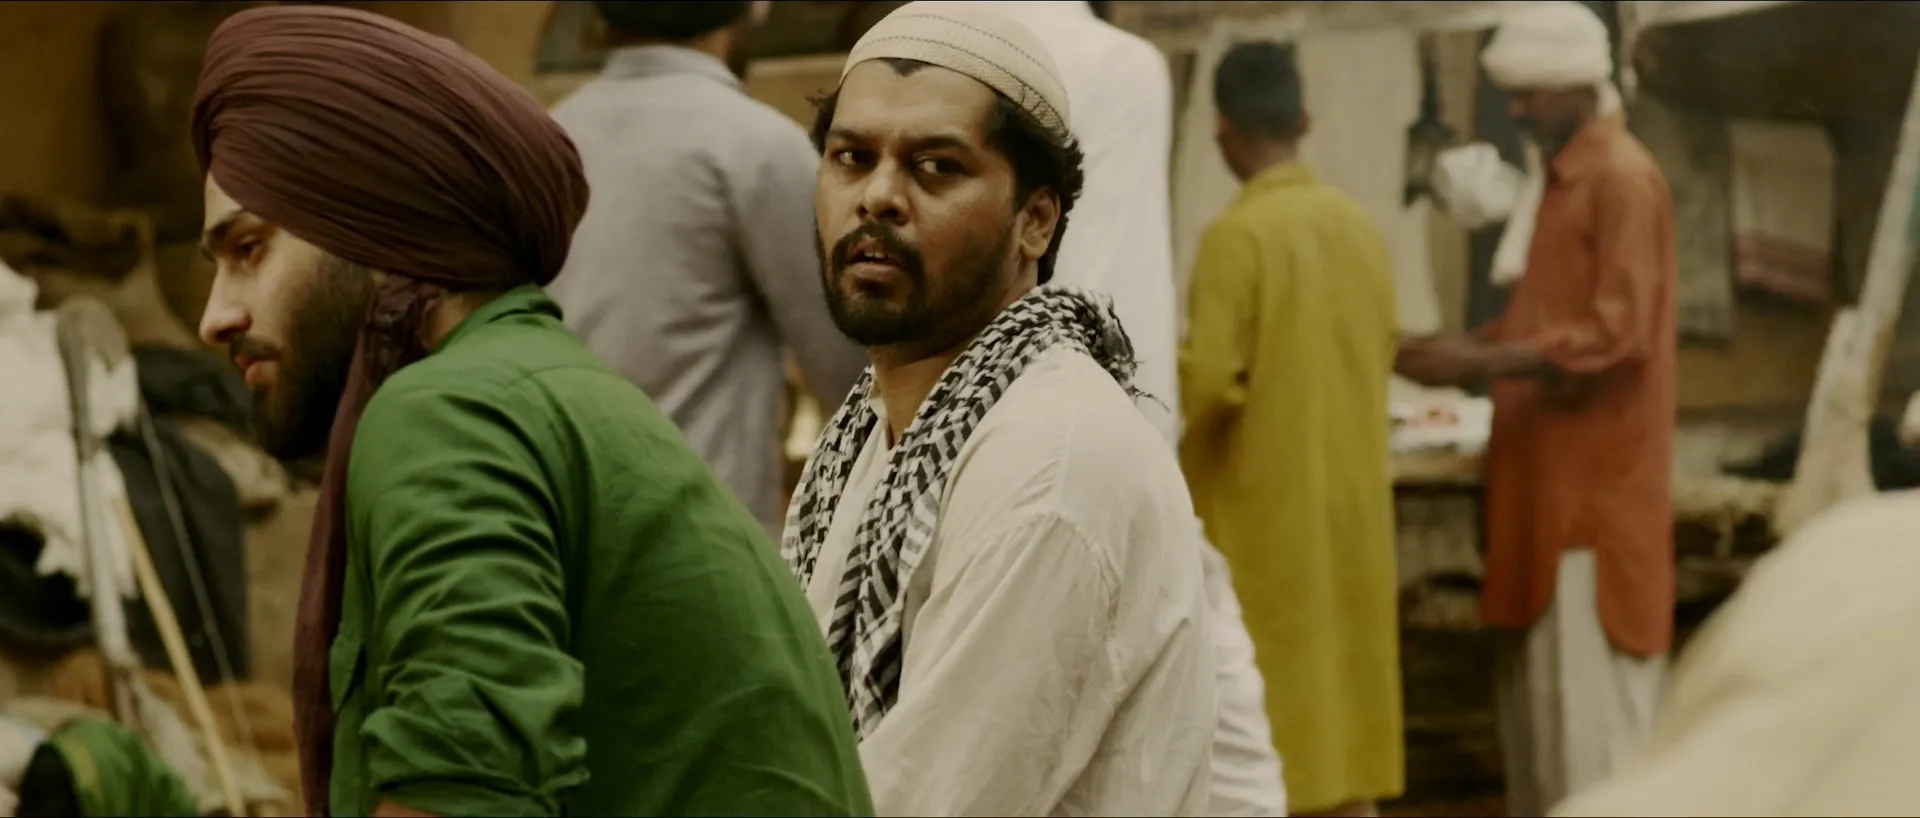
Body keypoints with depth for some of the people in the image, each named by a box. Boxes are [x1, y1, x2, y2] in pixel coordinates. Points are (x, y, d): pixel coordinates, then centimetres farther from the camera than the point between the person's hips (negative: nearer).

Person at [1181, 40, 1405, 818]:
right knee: (1340, 688, 11)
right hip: (1349, 498, 6)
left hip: (1260, 511, -6)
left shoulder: (1236, 234, -16)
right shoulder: (1359, 225, 4)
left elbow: (1208, 382, -19)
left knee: (1258, 722, -1)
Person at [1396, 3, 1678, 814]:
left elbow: (1617, 331, -18)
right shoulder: (1558, 177, 16)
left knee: (1587, 682, -9)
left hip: (1595, 477, -9)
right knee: (1533, 674, 10)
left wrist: (1482, 361, -21)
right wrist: (1472, 347, 7)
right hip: (1545, 473, 9)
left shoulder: (1624, 181, -12)